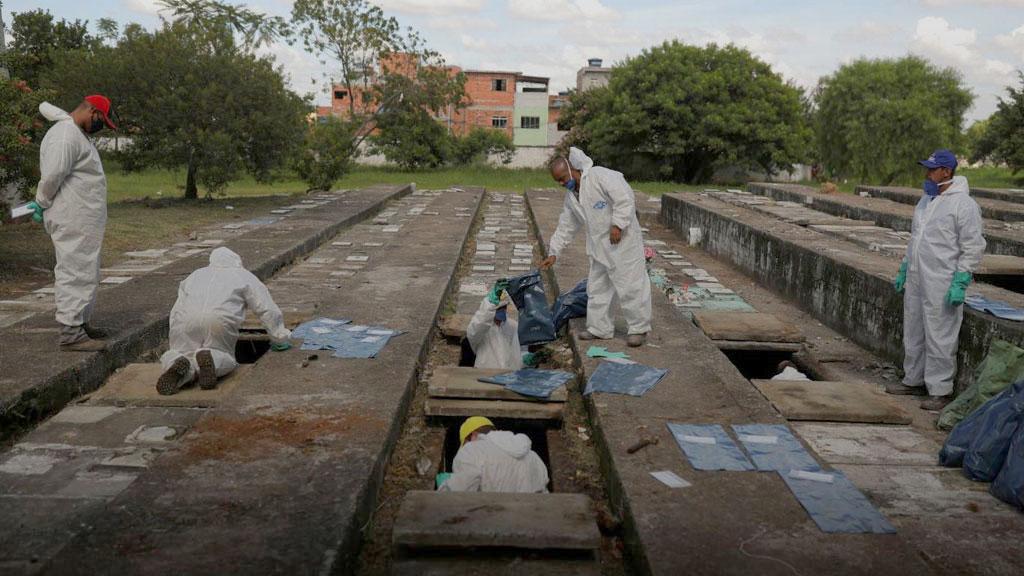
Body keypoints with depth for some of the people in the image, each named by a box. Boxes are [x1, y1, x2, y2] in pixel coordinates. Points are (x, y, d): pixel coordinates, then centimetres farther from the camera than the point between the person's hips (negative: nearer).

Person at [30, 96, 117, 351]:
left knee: (87, 272, 16)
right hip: (72, 221, -11)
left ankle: (81, 322, 25)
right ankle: (71, 333, -8)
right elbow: (52, 176, -20)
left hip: (85, 221, 11)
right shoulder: (65, 137, -16)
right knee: (74, 272, -10)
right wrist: (42, 204, -5)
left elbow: (46, 107, 34)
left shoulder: (78, 132, 15)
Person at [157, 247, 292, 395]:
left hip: (185, 318, 3)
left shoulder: (195, 275, 38)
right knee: (224, 357, 15)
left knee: (172, 355, 17)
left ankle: (178, 364, -18)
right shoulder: (244, 276, 29)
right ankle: (212, 358, -19)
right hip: (220, 319, -2)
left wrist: (178, 343, 42)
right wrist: (279, 339, 33)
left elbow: (176, 310, 35)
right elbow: (268, 310, 23)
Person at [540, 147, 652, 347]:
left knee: (630, 285, -4)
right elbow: (565, 227, 17)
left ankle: (639, 328, 7)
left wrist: (617, 225, -23)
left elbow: (625, 198, -21)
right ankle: (600, 328, 24)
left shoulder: (600, 176, -15)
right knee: (597, 287, 13)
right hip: (599, 246, 9)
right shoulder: (571, 196, 11)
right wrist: (554, 253, 15)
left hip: (623, 241, -9)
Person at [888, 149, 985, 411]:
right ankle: (914, 380, 28)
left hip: (942, 286, -9)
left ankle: (940, 390, 5)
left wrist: (960, 283, -18)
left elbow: (972, 247, -14)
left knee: (939, 338, -3)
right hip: (916, 281, 9)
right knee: (913, 333, 16)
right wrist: (903, 270, 22)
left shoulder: (963, 203, -12)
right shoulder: (927, 199, 14)